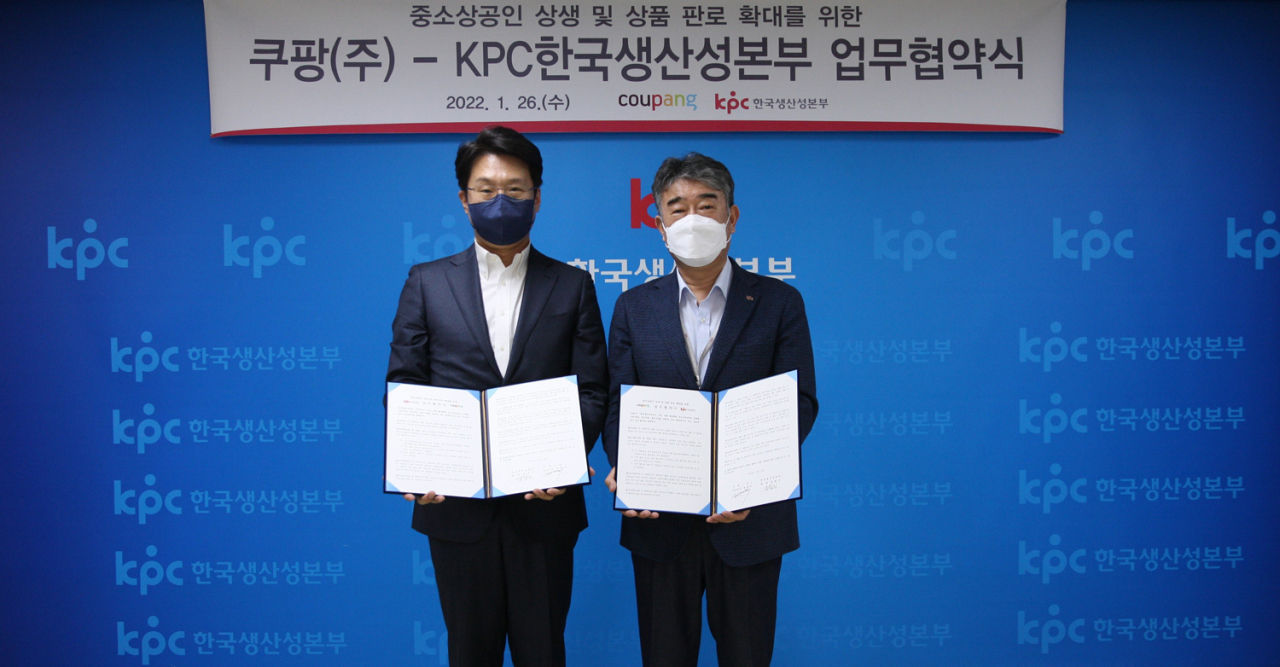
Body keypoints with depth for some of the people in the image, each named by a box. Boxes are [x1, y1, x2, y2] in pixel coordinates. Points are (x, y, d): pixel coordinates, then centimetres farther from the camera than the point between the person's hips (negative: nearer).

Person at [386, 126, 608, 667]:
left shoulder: (572, 286, 5)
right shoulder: (427, 283, 6)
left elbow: (592, 389, 0)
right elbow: (402, 387, 3)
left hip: (544, 501, 0)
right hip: (455, 499, 1)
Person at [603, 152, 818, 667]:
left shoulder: (779, 302, 0)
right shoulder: (633, 307, 7)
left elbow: (799, 402, -6)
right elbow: (619, 406, 3)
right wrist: (622, 469, -17)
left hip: (748, 520, -1)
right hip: (659, 519, 2)